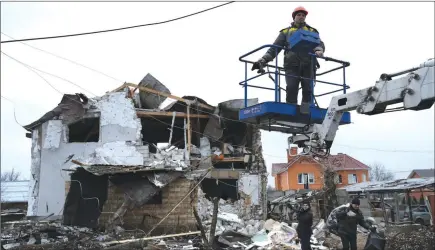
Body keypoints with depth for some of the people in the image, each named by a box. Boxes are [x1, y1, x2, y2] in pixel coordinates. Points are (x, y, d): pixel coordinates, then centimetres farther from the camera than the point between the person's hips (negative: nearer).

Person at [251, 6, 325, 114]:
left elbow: (320, 43, 9)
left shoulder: (312, 31, 24)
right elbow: (274, 48, 14)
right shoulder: (286, 32, 22)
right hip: (292, 65, -1)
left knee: (308, 90, -11)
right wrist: (263, 60, -1)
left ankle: (305, 114, -11)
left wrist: (319, 50, -18)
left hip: (308, 65, 1)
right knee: (291, 89, -17)